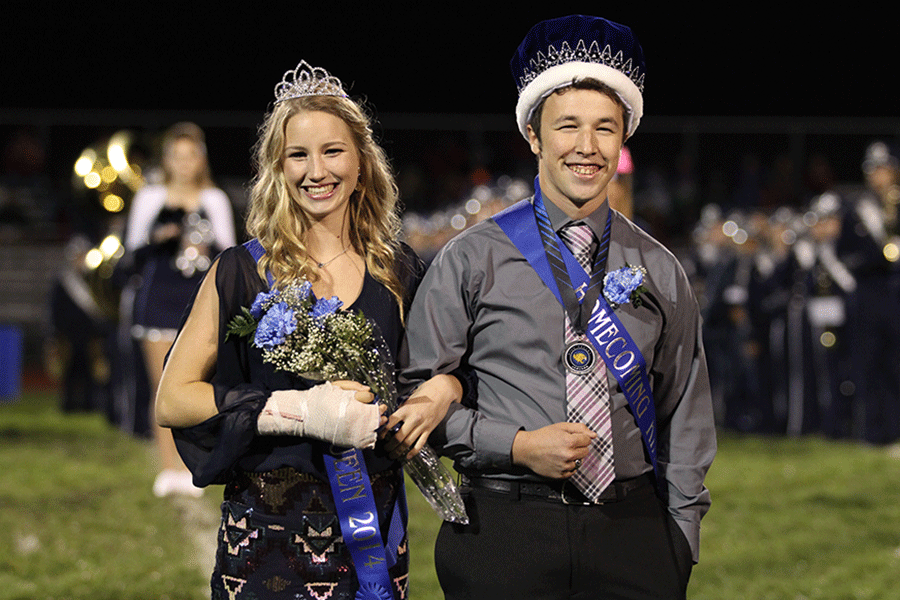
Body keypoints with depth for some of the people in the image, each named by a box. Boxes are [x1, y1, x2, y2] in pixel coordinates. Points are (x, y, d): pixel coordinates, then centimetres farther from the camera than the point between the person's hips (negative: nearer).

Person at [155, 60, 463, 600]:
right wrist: (296, 410, -16)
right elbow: (173, 401, -5)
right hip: (270, 532, -3)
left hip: (375, 531, 3)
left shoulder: (399, 272, 6)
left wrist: (445, 388, -5)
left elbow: (446, 361, 19)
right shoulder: (244, 272, -2)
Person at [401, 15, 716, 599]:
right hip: (503, 530, -2)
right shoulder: (471, 260, 3)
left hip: (631, 534, 2)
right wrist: (517, 446, -10)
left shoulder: (659, 271, 10)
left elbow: (684, 414, 12)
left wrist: (680, 540, 6)